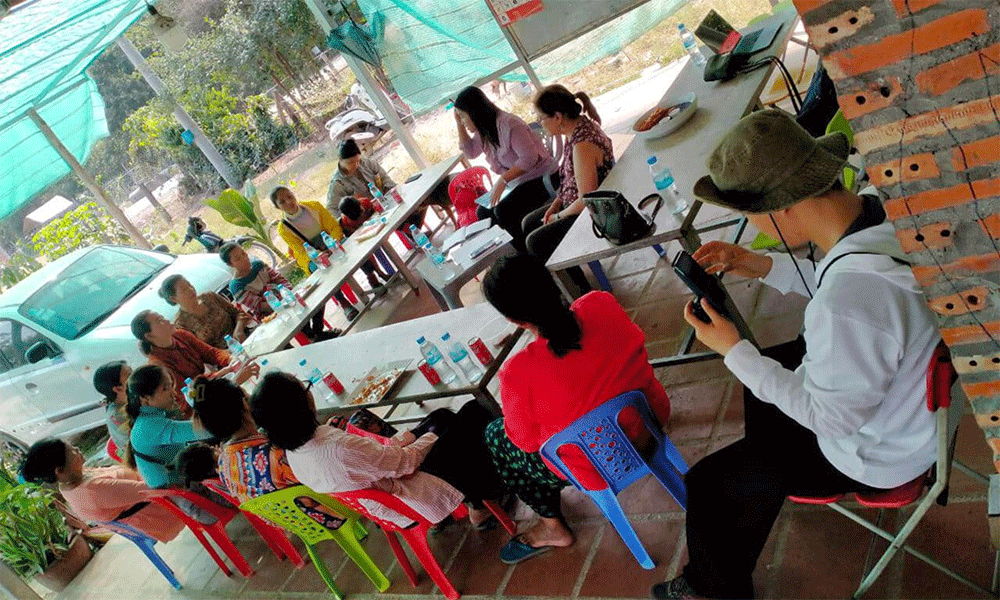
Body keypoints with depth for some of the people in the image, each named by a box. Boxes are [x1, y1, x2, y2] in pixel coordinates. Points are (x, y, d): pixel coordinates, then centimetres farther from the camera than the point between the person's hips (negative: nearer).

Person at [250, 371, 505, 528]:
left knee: (443, 416, 21)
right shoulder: (339, 448, -38)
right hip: (423, 506, -8)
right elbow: (405, 462, -22)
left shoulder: (292, 451, -9)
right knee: (474, 412, 3)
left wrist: (400, 439, 1)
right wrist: (431, 437, -4)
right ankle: (481, 506, 20)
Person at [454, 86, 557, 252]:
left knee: (503, 211, -27)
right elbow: (470, 152, 20)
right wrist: (459, 124, 8)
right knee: (483, 212, 1)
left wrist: (503, 179, -29)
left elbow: (529, 158, -26)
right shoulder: (483, 130, 6)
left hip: (540, 178, -10)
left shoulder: (508, 124, -22)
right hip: (516, 183, 10)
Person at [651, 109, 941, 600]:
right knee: (765, 368, 31)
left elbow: (831, 417, -28)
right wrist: (761, 266, -4)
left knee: (704, 484, 3)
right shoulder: (880, 209, -17)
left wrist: (733, 350, -23)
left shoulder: (847, 306, -45)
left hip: (872, 454, -8)